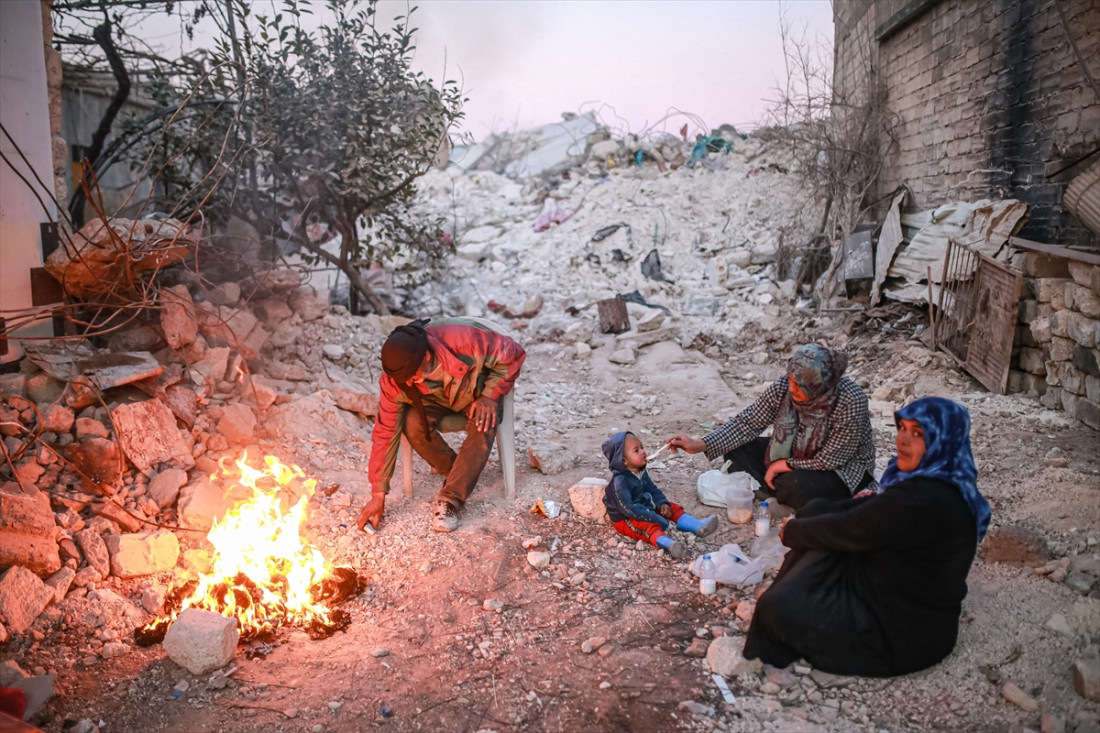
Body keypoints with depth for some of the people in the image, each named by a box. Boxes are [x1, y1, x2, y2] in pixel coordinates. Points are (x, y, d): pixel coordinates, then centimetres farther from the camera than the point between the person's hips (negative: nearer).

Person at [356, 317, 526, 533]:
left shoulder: (463, 339, -38)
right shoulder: (393, 380, -28)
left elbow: (512, 354, -22)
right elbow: (385, 433, -20)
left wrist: (489, 396, -29)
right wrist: (378, 495, -19)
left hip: (476, 392, -2)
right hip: (433, 399, 2)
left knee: (483, 426, -33)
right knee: (414, 424, -30)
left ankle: (450, 499, -24)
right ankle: (458, 474, -5)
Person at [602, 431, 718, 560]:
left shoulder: (641, 472, 3)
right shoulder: (619, 481, -27)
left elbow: (653, 490, 13)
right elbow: (627, 508, -30)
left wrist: (663, 503, -9)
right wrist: (654, 517, -30)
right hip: (626, 519, -10)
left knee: (674, 508, 2)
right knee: (650, 526, -36)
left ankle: (698, 526, -18)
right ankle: (669, 544, -64)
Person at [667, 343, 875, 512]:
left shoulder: (851, 401, -32)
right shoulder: (784, 387, -20)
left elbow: (831, 461, -25)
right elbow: (747, 423, -15)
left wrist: (787, 464, -19)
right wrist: (700, 445, -23)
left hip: (842, 471, -5)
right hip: (793, 455, 6)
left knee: (795, 486, -35)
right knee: (737, 451, -8)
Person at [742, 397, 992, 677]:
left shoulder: (924, 500, -32)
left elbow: (848, 530, -23)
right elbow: (871, 509, 8)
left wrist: (792, 531, -5)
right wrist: (801, 522, -3)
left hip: (907, 632, -10)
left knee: (777, 609, -17)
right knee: (816, 511, 6)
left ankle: (769, 657, 16)